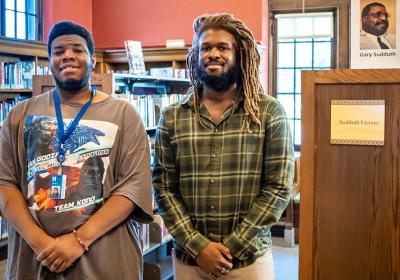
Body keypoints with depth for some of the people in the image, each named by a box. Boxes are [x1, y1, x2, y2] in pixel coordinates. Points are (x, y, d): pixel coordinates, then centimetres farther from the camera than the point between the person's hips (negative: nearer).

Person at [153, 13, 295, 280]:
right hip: (189, 257, 2)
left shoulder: (269, 112, -5)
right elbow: (164, 189, -1)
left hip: (250, 258, -1)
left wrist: (232, 246, -11)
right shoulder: (172, 117, 0)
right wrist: (197, 246, -11)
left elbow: (278, 187, -7)